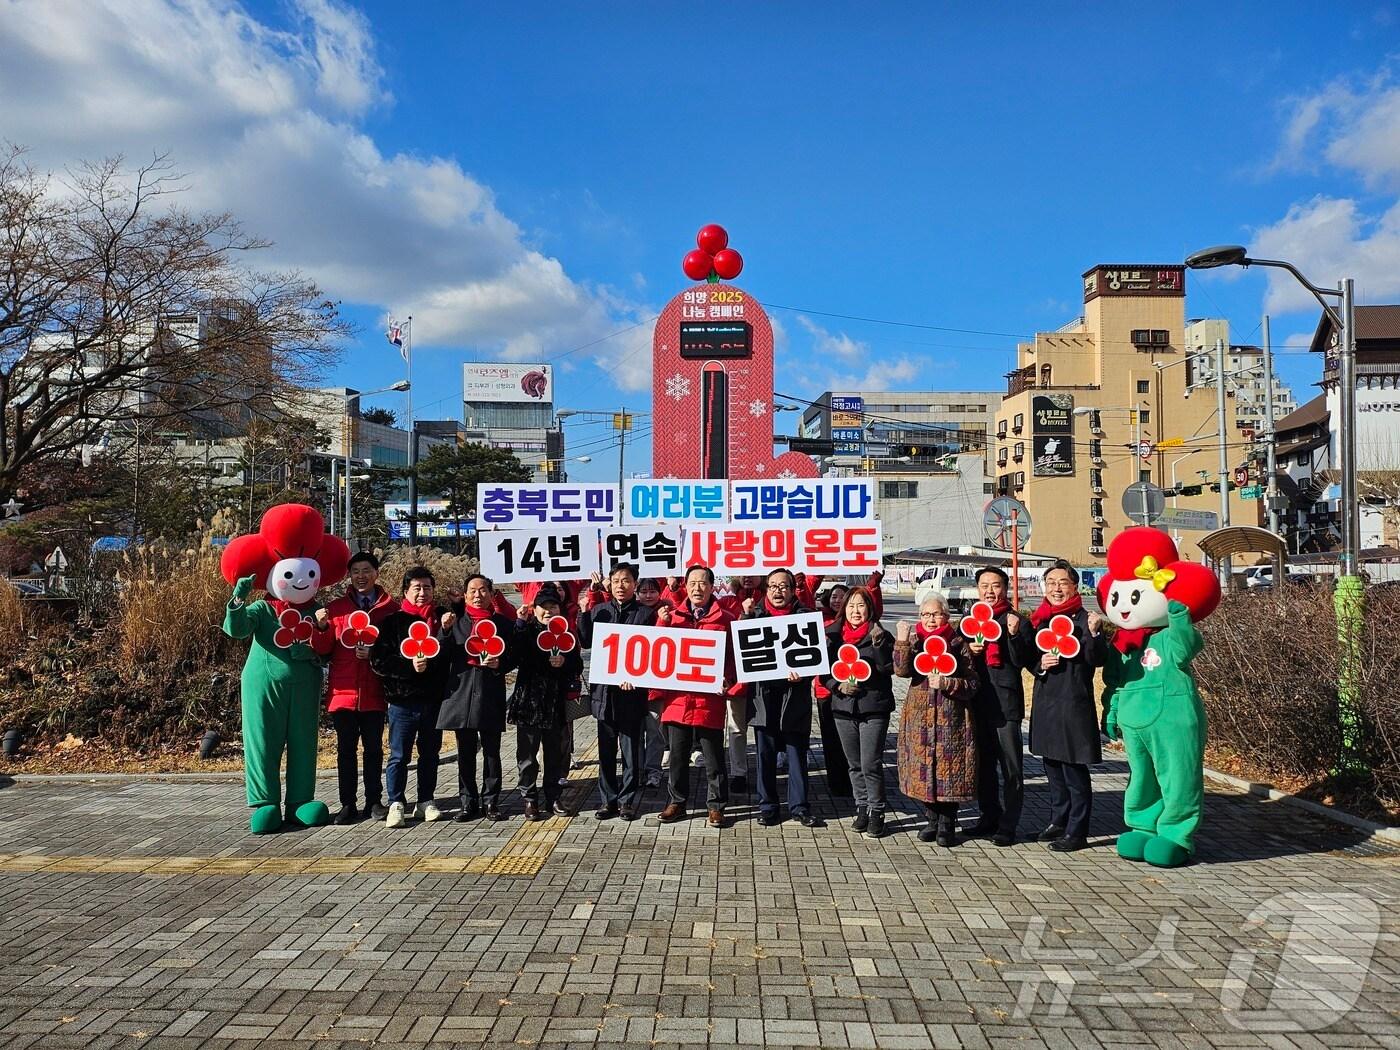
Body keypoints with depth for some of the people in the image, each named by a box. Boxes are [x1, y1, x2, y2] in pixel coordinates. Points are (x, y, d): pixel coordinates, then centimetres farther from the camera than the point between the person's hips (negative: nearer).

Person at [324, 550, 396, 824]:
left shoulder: (390, 608, 3)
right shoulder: (336, 607, 7)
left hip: (374, 692, -1)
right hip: (344, 690, 1)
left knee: (373, 748, 8)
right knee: (346, 749, 6)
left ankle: (374, 802, 18)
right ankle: (348, 805, 14)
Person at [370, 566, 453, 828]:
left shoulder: (442, 618, 6)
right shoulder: (393, 621, -1)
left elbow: (451, 657, 7)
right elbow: (378, 661, -7)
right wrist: (410, 666, -18)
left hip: (434, 699, 3)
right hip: (403, 700, -3)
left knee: (430, 753, 12)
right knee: (399, 755, 3)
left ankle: (426, 801, 24)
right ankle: (396, 804, 13)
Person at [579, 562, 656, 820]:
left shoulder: (646, 614, -1)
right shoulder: (598, 611, 9)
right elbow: (586, 642, 1)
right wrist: (584, 613, -8)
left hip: (633, 691, -3)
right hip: (604, 690, 3)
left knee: (632, 750, 4)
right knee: (606, 750, 11)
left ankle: (629, 800, 15)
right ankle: (608, 799, 21)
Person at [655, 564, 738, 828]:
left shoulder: (726, 619, 1)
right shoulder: (672, 617, 9)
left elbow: (733, 656, 0)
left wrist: (727, 680, -14)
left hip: (710, 699, -2)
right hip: (677, 697, 3)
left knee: (713, 756, 6)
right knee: (678, 755, 12)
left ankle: (716, 806, 18)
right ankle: (677, 803, 25)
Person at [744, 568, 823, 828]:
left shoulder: (805, 616, 3)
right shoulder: (753, 616, 7)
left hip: (795, 693, -1)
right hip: (763, 692, 1)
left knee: (797, 753, 5)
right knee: (765, 754, 7)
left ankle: (799, 806, 16)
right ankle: (768, 806, 18)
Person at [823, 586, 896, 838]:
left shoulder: (881, 635, -2)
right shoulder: (833, 636, 7)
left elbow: (889, 668, -13)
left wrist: (879, 643, -24)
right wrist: (838, 685, -8)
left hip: (874, 708, -4)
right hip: (843, 707, 4)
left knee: (871, 764, -6)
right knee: (854, 764, 12)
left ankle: (876, 812, 8)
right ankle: (862, 807, 25)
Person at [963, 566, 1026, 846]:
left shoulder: (1013, 620, -2)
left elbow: (1020, 662, -9)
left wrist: (1014, 634, -24)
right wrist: (968, 649, -4)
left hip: (1006, 700, -5)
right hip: (977, 699, 6)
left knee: (1010, 766, -2)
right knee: (983, 763, 14)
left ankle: (1008, 825, 5)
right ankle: (988, 817, 25)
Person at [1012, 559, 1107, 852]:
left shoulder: (1082, 619, -8)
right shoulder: (1038, 619, 9)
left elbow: (1096, 660, -18)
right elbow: (1026, 657, 13)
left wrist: (1094, 633, -33)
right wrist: (1039, 664, -7)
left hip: (1074, 703, -7)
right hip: (1045, 700, 7)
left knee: (1074, 768, -1)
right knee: (1052, 765, 18)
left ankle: (1076, 831, 9)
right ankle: (1058, 820, 33)